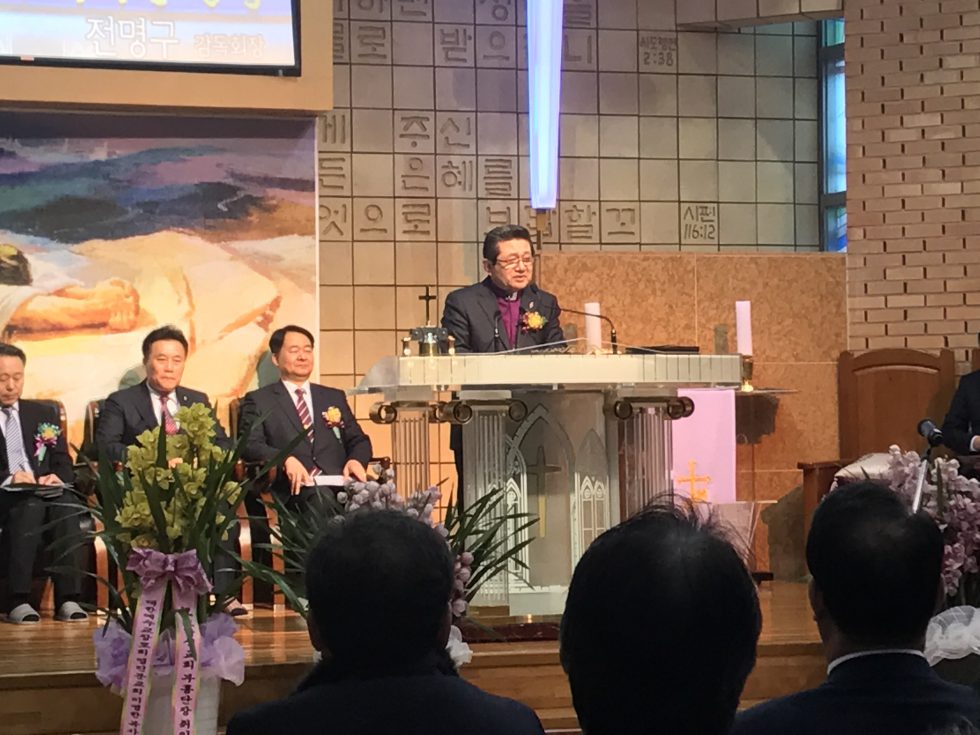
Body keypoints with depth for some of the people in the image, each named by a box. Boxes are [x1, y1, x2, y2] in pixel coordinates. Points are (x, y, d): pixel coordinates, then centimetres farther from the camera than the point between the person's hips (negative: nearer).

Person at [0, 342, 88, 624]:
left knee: (67, 503, -33)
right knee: (31, 504, -37)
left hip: (45, 492, 3)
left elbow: (64, 463, 17)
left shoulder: (44, 414, 22)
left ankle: (67, 598, -38)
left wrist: (57, 478, -8)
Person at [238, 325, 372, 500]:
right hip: (295, 489, -4)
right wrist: (286, 460, -22)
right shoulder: (258, 401, 12)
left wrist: (356, 460, -3)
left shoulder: (335, 397, 25)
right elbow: (250, 445, -1)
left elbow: (358, 441, 22)